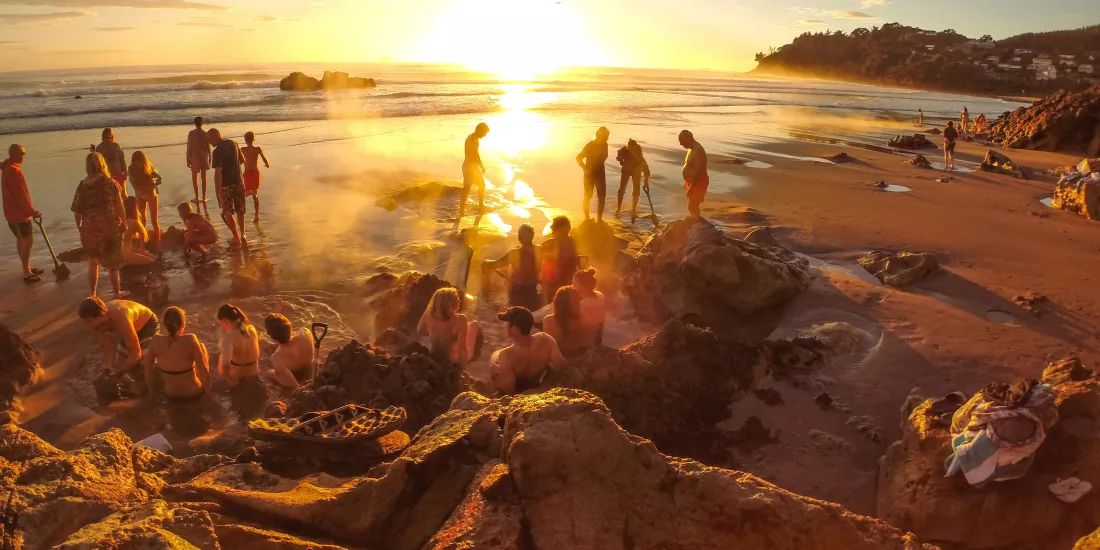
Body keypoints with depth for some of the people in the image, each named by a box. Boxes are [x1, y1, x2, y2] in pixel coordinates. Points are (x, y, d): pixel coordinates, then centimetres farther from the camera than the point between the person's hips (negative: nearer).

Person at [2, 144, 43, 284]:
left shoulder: (9, 168, 10)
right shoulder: (13, 170, -23)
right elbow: (20, 194, -22)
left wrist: (29, 210, 19)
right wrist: (32, 211, -15)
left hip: (15, 211, 10)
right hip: (17, 212, -10)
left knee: (22, 239, 18)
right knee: (27, 240, -5)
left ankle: (27, 268, 28)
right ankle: (26, 273, -1)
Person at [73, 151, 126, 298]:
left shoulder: (82, 185, -1)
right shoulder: (109, 183, -8)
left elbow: (77, 209, 1)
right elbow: (119, 206, -9)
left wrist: (79, 226, 15)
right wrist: (124, 223, 2)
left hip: (90, 228, 2)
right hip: (109, 227, -2)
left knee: (92, 262, 17)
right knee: (112, 261, 12)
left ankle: (93, 293, 23)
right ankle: (117, 292, 20)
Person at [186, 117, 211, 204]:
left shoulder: (191, 133, -9)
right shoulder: (205, 134, -5)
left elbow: (189, 147, -8)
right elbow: (208, 147, -2)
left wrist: (188, 159, 0)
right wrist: (209, 158, 10)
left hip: (194, 157, -2)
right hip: (204, 157, 2)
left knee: (194, 177, 8)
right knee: (204, 177, 11)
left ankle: (197, 197, 7)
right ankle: (204, 197, 13)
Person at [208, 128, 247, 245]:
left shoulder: (217, 152, -21)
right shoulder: (233, 143, 1)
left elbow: (218, 173, -25)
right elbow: (242, 160, 15)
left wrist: (218, 193, -24)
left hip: (226, 185, -6)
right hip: (239, 182, 6)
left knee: (227, 213, 11)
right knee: (240, 210, 16)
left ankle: (236, 237, 16)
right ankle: (242, 235, 8)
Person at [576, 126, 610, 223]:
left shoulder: (604, 145, 0)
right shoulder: (590, 145, -17)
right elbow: (578, 158, -16)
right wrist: (586, 169, -20)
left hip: (600, 174, 6)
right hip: (590, 174, -5)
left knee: (602, 196, 6)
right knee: (588, 197, 4)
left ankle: (599, 219, 15)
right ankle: (587, 218, 17)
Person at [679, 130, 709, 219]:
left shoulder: (697, 151, -23)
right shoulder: (692, 149, 9)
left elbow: (698, 171, -28)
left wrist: (691, 187, -28)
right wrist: (687, 183, 21)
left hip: (698, 183, -10)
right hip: (693, 182, 10)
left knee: (692, 207, -9)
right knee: (692, 207, 16)